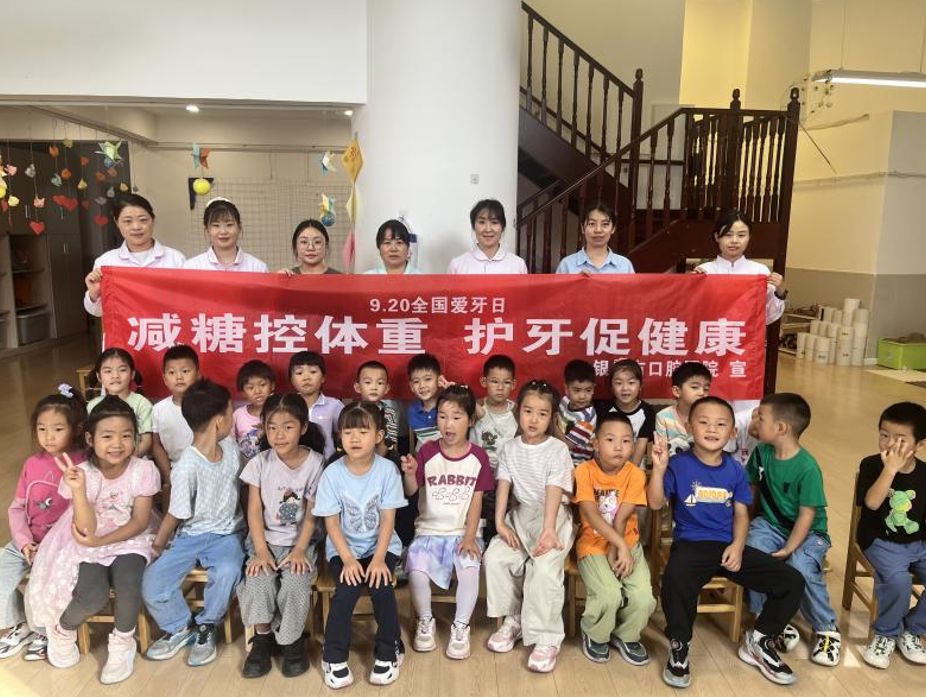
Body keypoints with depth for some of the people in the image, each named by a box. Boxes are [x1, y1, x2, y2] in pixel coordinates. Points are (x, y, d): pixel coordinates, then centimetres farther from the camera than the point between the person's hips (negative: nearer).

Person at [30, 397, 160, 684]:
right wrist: (78, 490, -35)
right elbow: (88, 530, -22)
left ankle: (122, 643, 1)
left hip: (131, 540, 0)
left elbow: (140, 522, -11)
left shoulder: (143, 470, -15)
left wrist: (101, 541, -22)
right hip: (90, 545, 0)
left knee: (128, 581, -28)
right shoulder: (81, 473, -15)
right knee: (93, 597, -23)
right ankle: (63, 630, 15)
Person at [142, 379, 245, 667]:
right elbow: (176, 515, -8)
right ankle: (181, 626, 12)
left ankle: (206, 627, 0)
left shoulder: (230, 446, -3)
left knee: (228, 571, -28)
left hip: (226, 533, 2)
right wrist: (157, 548, 1)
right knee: (152, 583, -20)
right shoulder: (187, 467, -20)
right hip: (191, 536, -2)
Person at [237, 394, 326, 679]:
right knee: (258, 583, -22)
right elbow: (254, 510, -5)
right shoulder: (260, 463, -6)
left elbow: (312, 514, -7)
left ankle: (292, 641, 3)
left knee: (295, 585, -24)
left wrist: (300, 550, -15)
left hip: (300, 541, -1)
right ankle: (263, 639, 4)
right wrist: (261, 551, -13)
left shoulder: (315, 463, -10)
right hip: (266, 540, 2)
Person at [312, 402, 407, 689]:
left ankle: (388, 652, 2)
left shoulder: (387, 470, -11)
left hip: (381, 545, 0)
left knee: (381, 587, -23)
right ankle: (334, 656, 0)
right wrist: (348, 559, -18)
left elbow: (388, 518, -10)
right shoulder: (332, 474, -10)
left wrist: (379, 558, -19)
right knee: (347, 590, -23)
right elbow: (332, 522, -8)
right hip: (344, 547, 0)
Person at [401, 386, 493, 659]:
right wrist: (409, 474, -29)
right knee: (417, 567, -25)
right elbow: (411, 491, -7)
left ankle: (461, 627, -5)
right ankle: (425, 621, 4)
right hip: (429, 531, 0)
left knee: (470, 566, -28)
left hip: (463, 532, 0)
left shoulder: (478, 456, -1)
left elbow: (477, 500, -1)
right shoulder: (427, 451, -3)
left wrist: (469, 536, -12)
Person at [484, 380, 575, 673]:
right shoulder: (510, 449, 6)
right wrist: (500, 523, -13)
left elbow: (554, 491, -18)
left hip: (552, 516, -4)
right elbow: (503, 485, -1)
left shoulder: (558, 450, -8)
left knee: (544, 567, -28)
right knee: (495, 556, -17)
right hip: (521, 515, 5)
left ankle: (547, 639, -12)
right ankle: (513, 619, 6)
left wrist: (548, 529, -30)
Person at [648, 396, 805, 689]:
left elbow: (741, 513, 10)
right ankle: (679, 646, -8)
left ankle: (758, 642, 20)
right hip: (691, 544, -5)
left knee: (792, 581, -5)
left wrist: (738, 546, -6)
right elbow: (655, 503, -10)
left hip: (729, 546, 5)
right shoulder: (678, 464, -5)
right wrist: (659, 467, -23)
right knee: (675, 580, -38)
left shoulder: (735, 470, 8)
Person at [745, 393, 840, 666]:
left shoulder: (807, 468, -20)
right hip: (769, 524, 4)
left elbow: (807, 515, -17)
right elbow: (752, 487, 10)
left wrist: (788, 549, -23)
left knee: (802, 568, -31)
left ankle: (827, 628, -2)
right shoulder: (761, 452, -4)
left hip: (807, 532, -4)